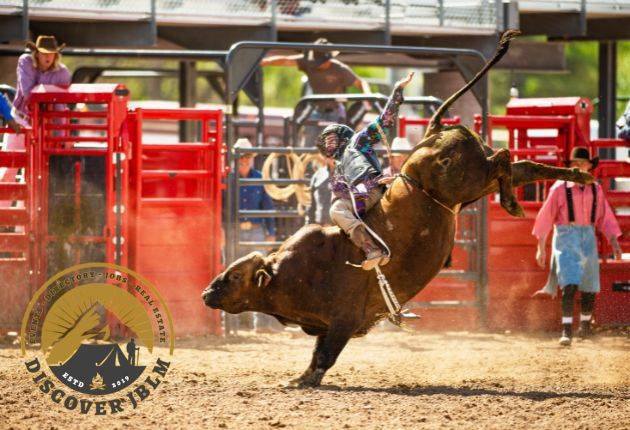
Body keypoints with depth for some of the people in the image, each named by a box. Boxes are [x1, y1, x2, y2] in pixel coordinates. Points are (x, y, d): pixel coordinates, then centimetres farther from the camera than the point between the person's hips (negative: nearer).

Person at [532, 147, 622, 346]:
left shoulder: (595, 189, 6)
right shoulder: (560, 188, -4)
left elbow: (605, 218, 11)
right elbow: (545, 217, -1)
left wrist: (614, 242, 1)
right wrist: (541, 247, -1)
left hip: (588, 238, 4)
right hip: (565, 237, -4)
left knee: (589, 286, 10)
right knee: (569, 284, -17)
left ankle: (585, 323, 35)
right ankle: (566, 331, -19)